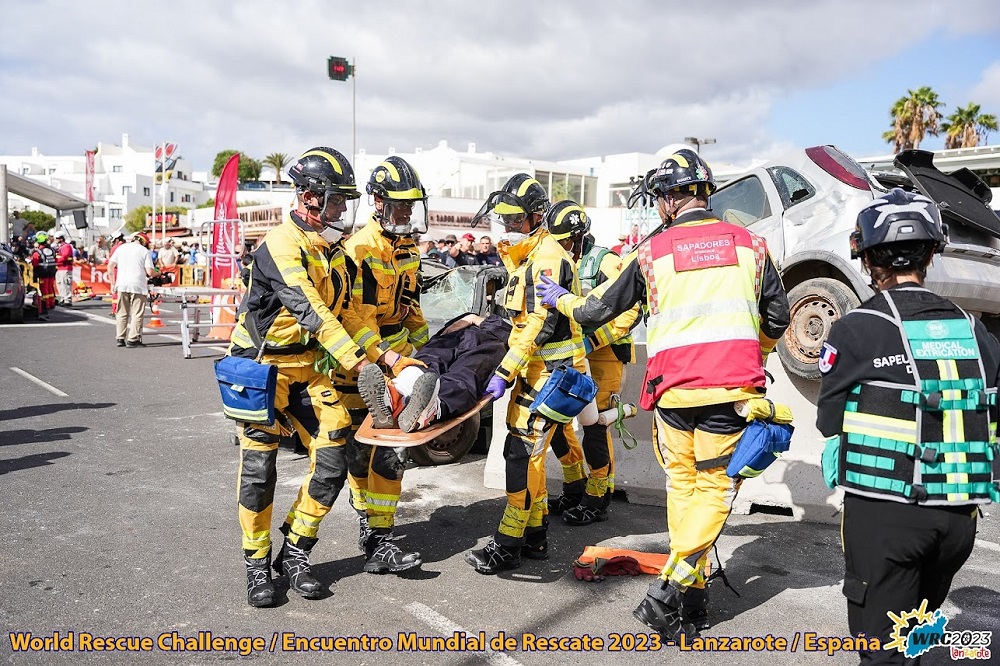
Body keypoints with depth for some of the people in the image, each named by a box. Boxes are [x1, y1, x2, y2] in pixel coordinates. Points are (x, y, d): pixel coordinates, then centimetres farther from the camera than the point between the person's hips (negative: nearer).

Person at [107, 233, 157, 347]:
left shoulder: (121, 248, 11)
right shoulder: (144, 251, 0)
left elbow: (110, 265, 6)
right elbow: (150, 272, -9)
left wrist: (113, 284, 11)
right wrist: (157, 273, 13)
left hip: (122, 285, 4)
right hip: (138, 286, -4)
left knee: (122, 313, 14)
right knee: (137, 314, 2)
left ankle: (120, 339, 16)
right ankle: (132, 340, -1)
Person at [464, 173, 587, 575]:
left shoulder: (547, 258, -16)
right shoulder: (525, 257, 17)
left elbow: (540, 325, -23)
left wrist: (505, 372, -25)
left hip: (550, 371, -10)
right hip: (533, 369, 10)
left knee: (522, 452, -9)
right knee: (528, 452, 13)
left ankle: (508, 544, -1)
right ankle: (535, 537, 24)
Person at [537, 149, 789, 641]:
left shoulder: (651, 252, 1)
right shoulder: (750, 244, 5)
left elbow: (598, 309, 10)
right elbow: (776, 318, 13)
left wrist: (560, 301, 30)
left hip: (673, 389, 0)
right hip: (730, 389, 0)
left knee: (681, 482, 18)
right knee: (715, 488, 8)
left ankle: (690, 586, 23)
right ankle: (667, 594, 1)